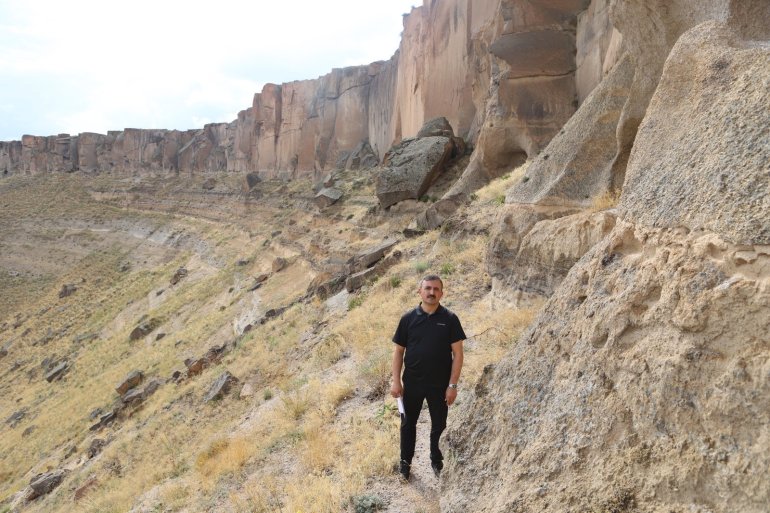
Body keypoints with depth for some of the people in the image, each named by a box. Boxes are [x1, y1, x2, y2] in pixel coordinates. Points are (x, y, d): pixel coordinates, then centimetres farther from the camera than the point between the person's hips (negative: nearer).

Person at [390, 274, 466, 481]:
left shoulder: (450, 319, -6)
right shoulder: (408, 318, -3)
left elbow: (457, 354, -6)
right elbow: (399, 351, 2)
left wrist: (453, 385, -11)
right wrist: (396, 381, -4)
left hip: (439, 384, -1)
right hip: (412, 383, 1)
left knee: (439, 425, 13)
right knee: (408, 423, 14)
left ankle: (437, 461, 35)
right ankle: (405, 462, 32)